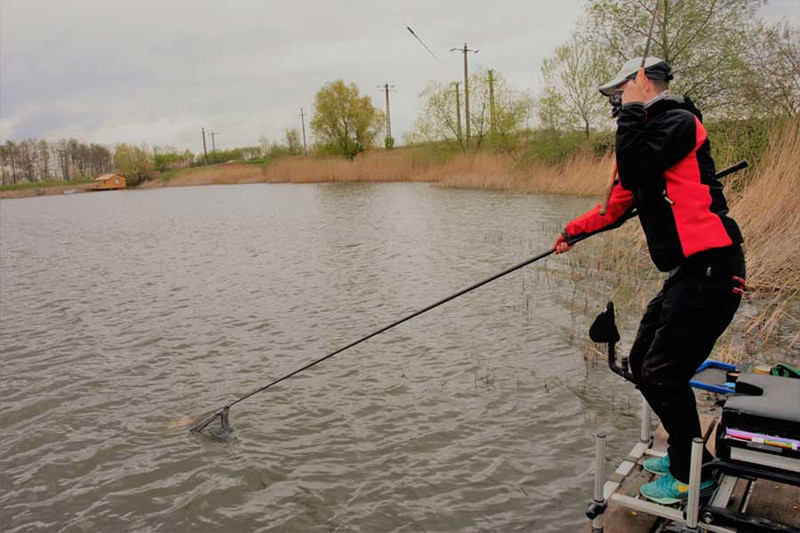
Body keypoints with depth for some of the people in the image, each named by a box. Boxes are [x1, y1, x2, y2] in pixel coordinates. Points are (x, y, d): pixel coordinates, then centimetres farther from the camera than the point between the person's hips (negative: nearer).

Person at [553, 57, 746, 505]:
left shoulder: (678, 120, -9)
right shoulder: (654, 130, 20)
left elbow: (634, 169, -23)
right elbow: (620, 202, 27)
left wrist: (633, 111, -11)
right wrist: (575, 231, 31)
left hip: (710, 270, -10)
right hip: (689, 271, 10)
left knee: (663, 373, -5)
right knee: (643, 363, 14)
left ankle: (692, 474, 15)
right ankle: (682, 452, 31)